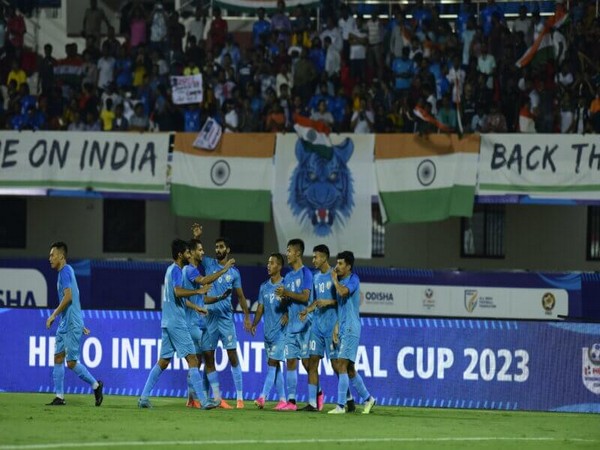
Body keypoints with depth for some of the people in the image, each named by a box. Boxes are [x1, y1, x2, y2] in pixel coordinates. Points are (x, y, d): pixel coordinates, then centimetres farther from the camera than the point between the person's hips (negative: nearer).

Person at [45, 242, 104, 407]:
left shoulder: (65, 271, -12)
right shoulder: (66, 271, 18)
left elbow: (68, 296, -23)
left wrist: (54, 315, -18)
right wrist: (80, 324, 25)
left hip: (71, 325, -10)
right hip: (65, 325, 10)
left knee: (71, 363, -7)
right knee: (58, 358, 5)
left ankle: (95, 385, 7)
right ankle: (59, 397, 4)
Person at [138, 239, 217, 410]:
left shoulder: (172, 270, 18)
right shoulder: (176, 270, -11)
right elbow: (178, 292, -28)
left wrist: (196, 307, 31)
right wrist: (198, 291, -20)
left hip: (168, 323, 10)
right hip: (176, 323, -10)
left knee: (163, 361, 12)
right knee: (192, 359, -9)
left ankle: (144, 397, 9)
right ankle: (203, 401, -13)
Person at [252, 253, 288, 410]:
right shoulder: (264, 287, 12)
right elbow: (260, 308, 15)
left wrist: (287, 315, -24)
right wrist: (254, 324, 0)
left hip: (281, 331, -7)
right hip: (268, 331, 7)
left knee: (272, 362, -13)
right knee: (275, 365, 8)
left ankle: (263, 397, -19)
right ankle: (282, 399, 13)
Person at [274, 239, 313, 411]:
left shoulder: (305, 273, -7)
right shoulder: (288, 276, 16)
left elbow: (305, 297, -15)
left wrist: (286, 293, -17)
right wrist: (283, 298, -3)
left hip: (304, 324, -8)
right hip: (291, 324, 8)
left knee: (307, 361, -5)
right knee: (291, 361, 3)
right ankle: (291, 400, 2)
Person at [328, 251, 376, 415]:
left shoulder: (353, 279, -9)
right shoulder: (340, 281, 16)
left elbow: (343, 291, -30)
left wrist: (335, 279, -11)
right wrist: (337, 327, 13)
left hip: (351, 329, -9)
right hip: (343, 330, 9)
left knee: (342, 366, -13)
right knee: (349, 369, 12)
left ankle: (341, 406, -14)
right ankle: (367, 398, 24)